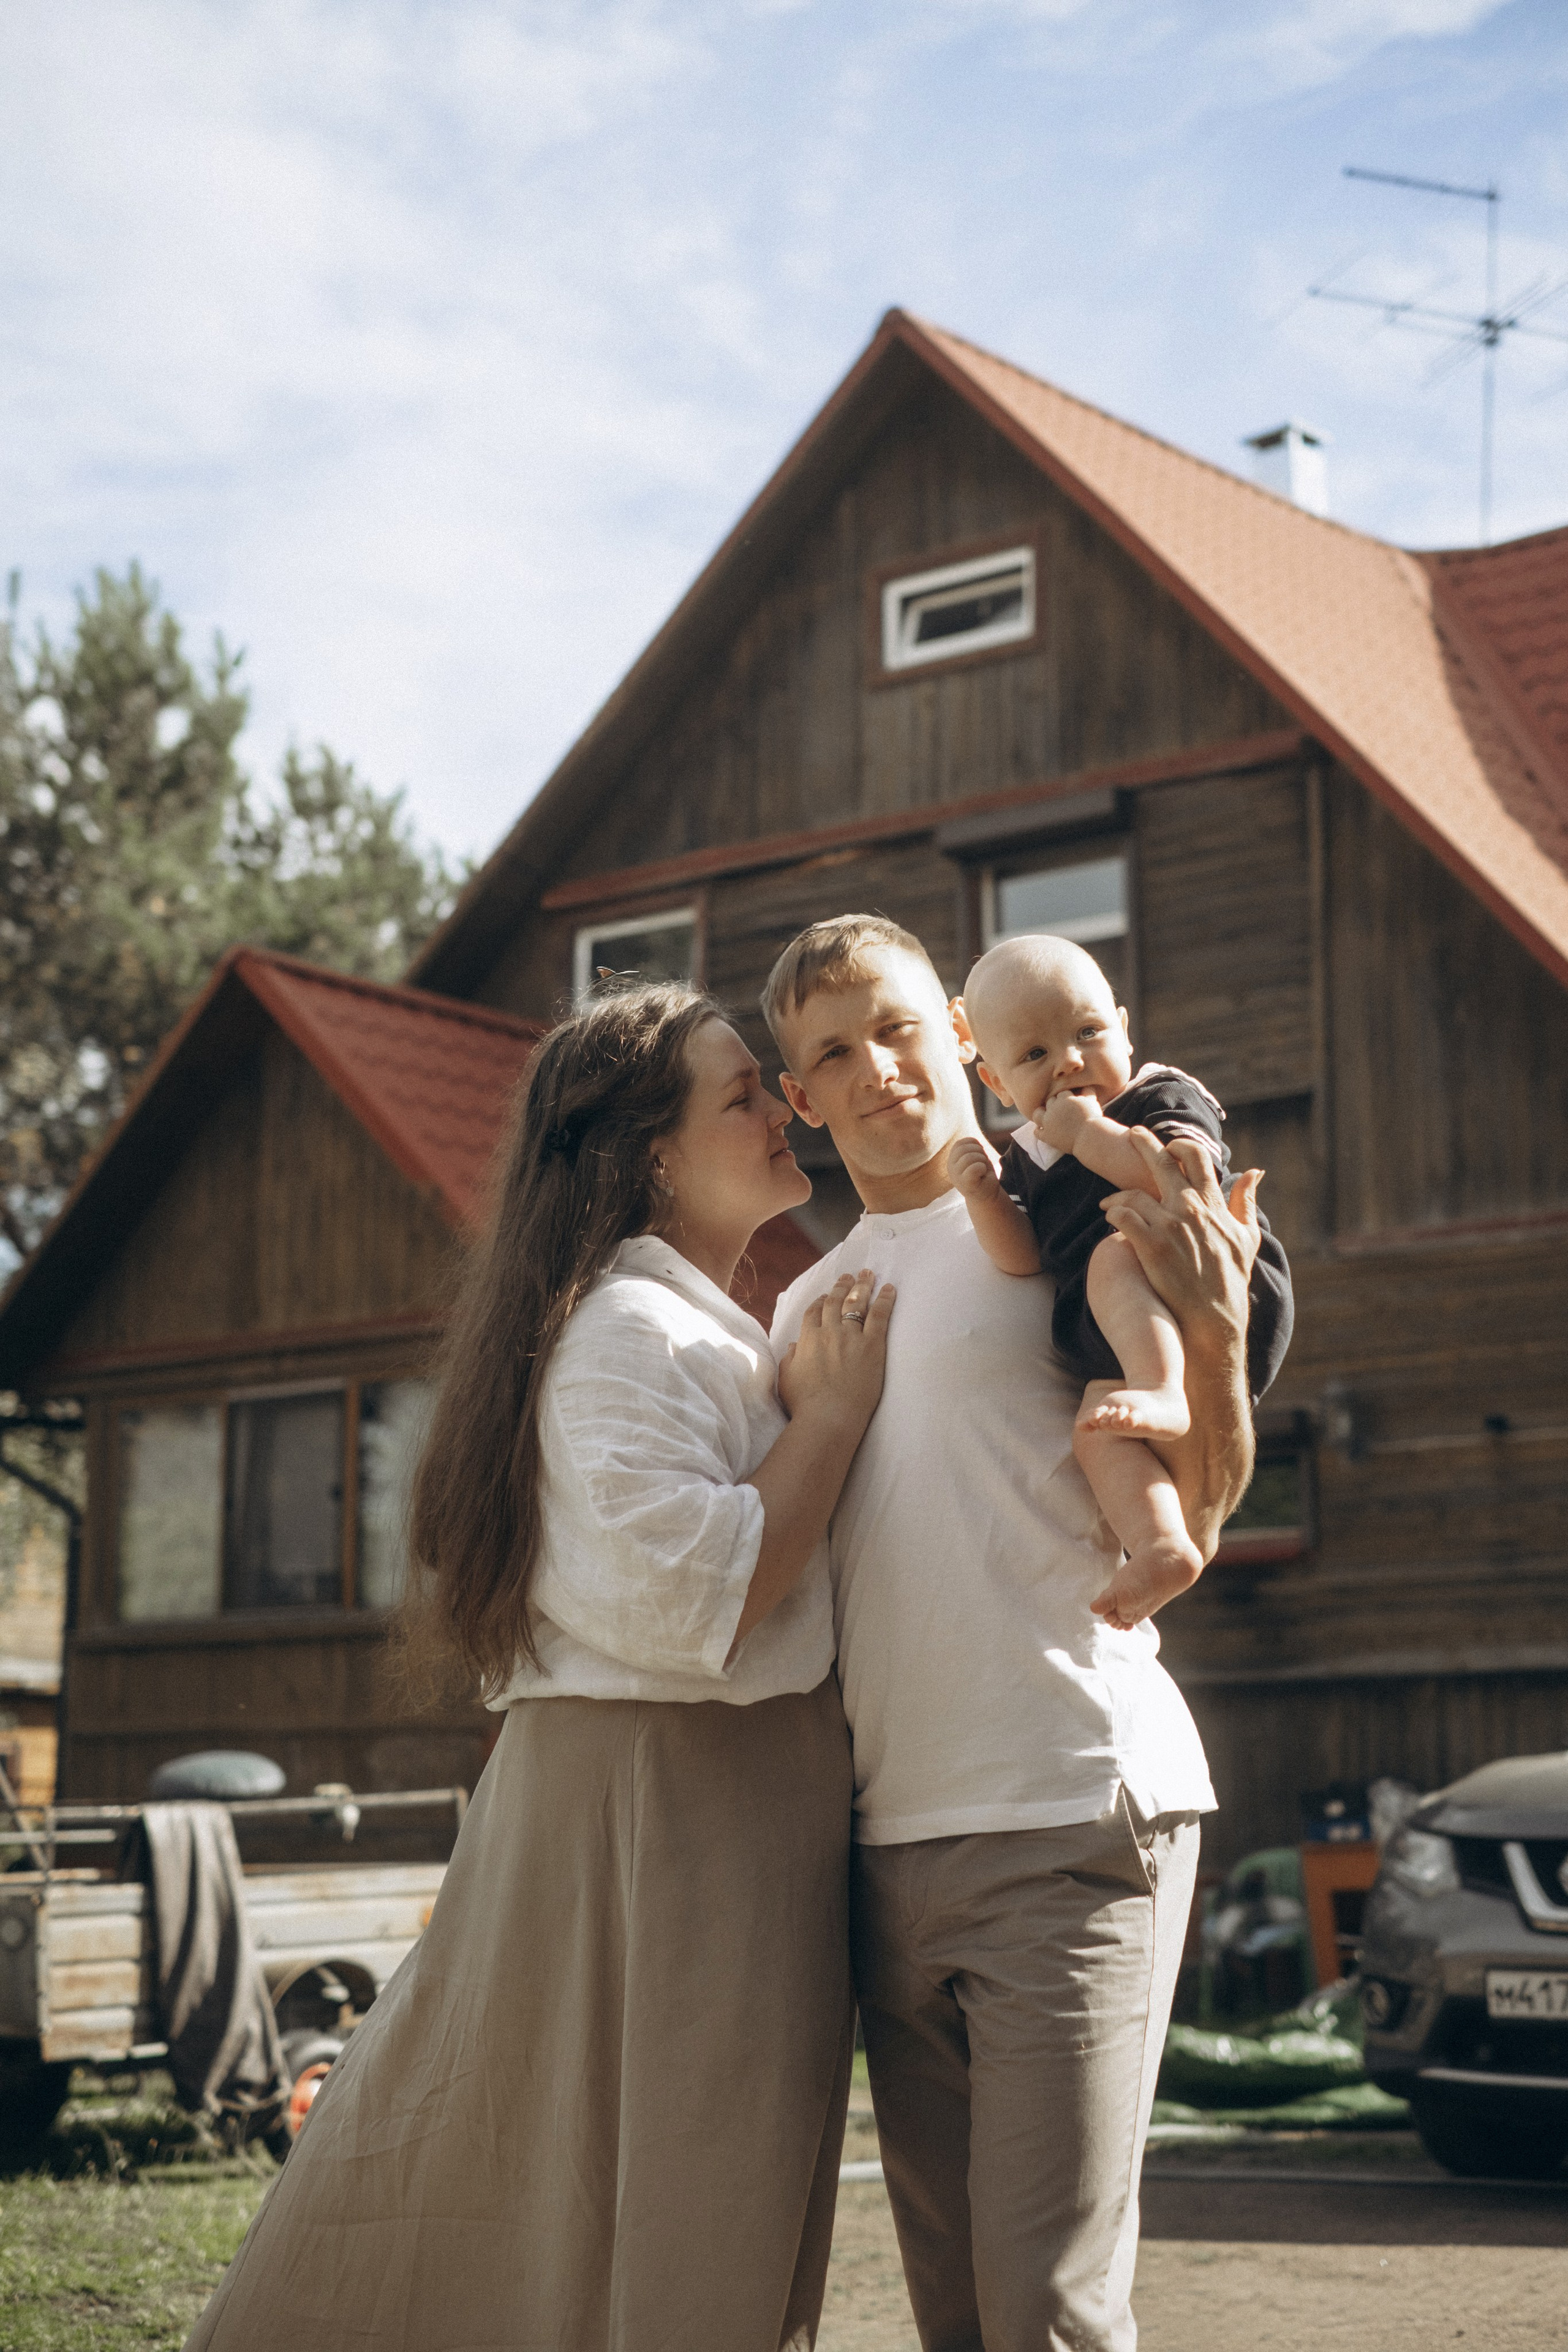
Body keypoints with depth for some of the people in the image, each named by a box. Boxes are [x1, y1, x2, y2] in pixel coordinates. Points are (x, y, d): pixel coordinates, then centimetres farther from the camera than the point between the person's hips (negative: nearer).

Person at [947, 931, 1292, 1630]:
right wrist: (985, 1194, -6)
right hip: (1127, 1344, 5)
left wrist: (1089, 1135, -14)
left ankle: (1164, 1396, -48)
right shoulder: (1028, 1157, 20)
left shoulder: (1163, 1096, 2)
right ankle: (1159, 1545, -36)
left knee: (1114, 1253, -31)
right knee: (1097, 1426, -22)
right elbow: (1023, 1258, 10)